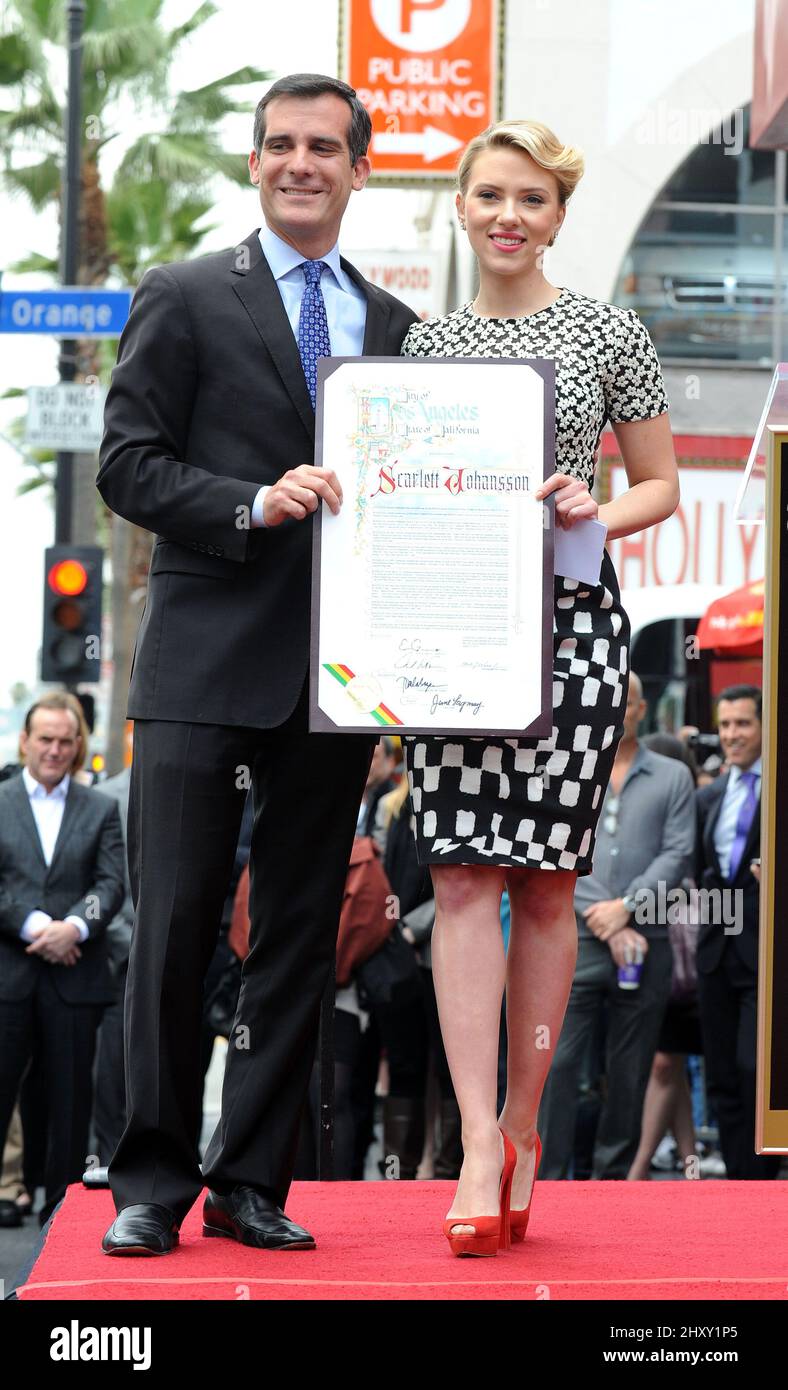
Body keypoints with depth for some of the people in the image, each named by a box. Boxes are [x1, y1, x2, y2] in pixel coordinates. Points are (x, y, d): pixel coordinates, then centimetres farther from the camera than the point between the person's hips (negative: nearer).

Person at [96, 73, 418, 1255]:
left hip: (335, 668, 4)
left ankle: (252, 1184, 11)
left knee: (301, 937, 5)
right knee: (173, 927, -6)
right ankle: (153, 1181, 3)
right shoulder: (185, 301, 3)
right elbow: (129, 466, -3)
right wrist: (255, 505, -17)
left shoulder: (395, 326, 15)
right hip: (206, 660, -4)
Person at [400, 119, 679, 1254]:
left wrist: (596, 515, -9)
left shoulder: (610, 335, 5)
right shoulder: (426, 343, 12)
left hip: (572, 620, -2)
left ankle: (522, 1126, 13)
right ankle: (482, 1148, -13)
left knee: (546, 881, 0)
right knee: (464, 873, -9)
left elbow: (660, 486, 10)